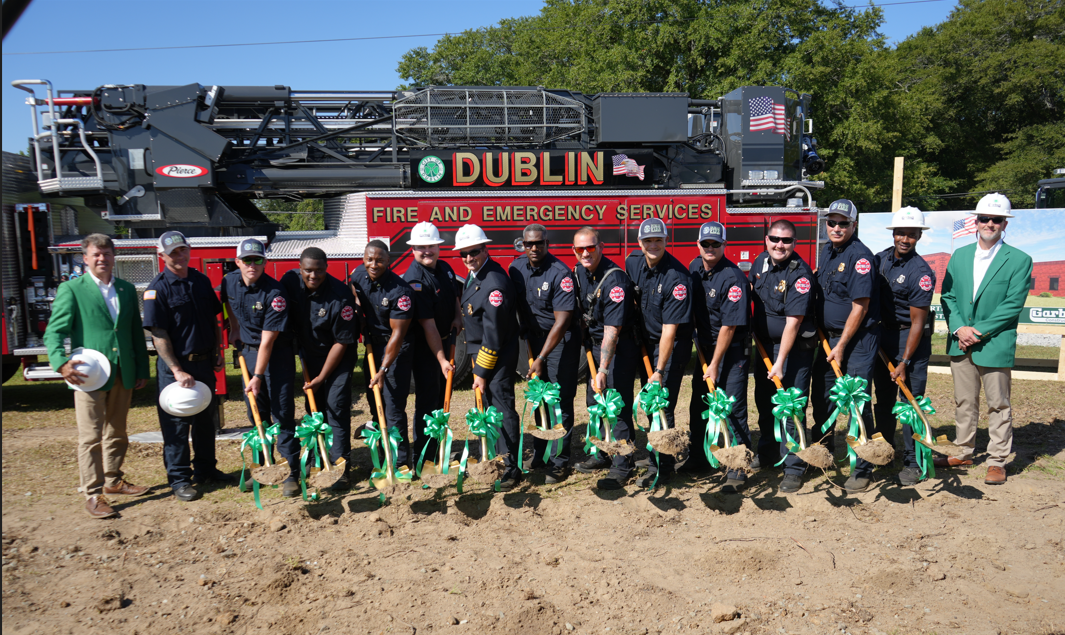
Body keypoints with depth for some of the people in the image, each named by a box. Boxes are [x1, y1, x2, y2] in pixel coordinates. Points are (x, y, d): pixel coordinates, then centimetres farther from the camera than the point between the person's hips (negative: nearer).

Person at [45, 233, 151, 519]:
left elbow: (137, 333, 15)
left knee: (117, 433, 16)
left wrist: (142, 369, 12)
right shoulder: (71, 289, -2)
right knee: (90, 438, -2)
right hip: (88, 375, -5)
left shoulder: (127, 290, 12)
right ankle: (93, 494, 6)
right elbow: (54, 331, -7)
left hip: (123, 375, 5)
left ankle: (113, 481, 31)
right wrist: (61, 363, -24)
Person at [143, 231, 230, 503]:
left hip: (204, 362, 6)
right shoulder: (158, 288, -11)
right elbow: (159, 335, -15)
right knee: (176, 423, 2)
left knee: (205, 419, 16)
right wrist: (177, 371, -20)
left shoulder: (202, 281, 7)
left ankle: (205, 469, 29)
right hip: (175, 365, -6)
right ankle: (179, 479, 12)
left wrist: (218, 352, 9)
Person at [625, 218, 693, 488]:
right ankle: (655, 453, 30)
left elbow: (670, 329, -26)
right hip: (646, 340, 7)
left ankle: (663, 466, 4)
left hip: (673, 344, -7)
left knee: (662, 404, -8)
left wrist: (659, 370, -27)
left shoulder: (676, 277, -25)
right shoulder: (633, 263, -5)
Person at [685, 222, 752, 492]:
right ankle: (698, 457, 28)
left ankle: (737, 468, 0)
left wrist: (715, 364, -18)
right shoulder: (694, 267, 1)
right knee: (698, 404, 13)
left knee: (732, 407, -8)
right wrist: (696, 341, 13)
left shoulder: (733, 278, -21)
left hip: (732, 349, -7)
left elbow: (729, 326, -21)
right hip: (704, 345, 7)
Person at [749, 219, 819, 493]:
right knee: (764, 401, 17)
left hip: (795, 347, -7)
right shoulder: (760, 262, 0)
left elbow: (793, 322, -24)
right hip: (764, 344, 7)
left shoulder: (801, 274, -21)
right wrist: (751, 327, 16)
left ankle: (794, 468, 4)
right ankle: (767, 452, 35)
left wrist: (780, 363, -25)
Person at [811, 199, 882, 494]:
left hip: (857, 339, -8)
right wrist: (826, 338, 12)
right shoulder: (827, 251, 9)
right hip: (828, 336, 8)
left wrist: (841, 345, -15)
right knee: (821, 397, 14)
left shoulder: (860, 256, -15)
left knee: (858, 402, -3)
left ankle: (863, 470, 7)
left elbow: (859, 307, -17)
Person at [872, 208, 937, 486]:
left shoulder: (921, 272, -16)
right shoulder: (881, 259, 2)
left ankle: (912, 463, 7)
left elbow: (917, 322, -16)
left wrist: (904, 362, -17)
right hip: (883, 335, 6)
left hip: (911, 339, -6)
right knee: (883, 398, 12)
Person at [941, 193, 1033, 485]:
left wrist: (979, 330, -16)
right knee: (964, 402, 14)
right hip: (960, 343, 4)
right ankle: (965, 451, 27)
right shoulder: (959, 255, 10)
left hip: (995, 344, -4)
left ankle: (997, 460, 15)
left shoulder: (1019, 260, -4)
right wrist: (959, 328, -8)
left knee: (998, 405, 4)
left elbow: (1013, 305, -10)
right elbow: (947, 296, 6)